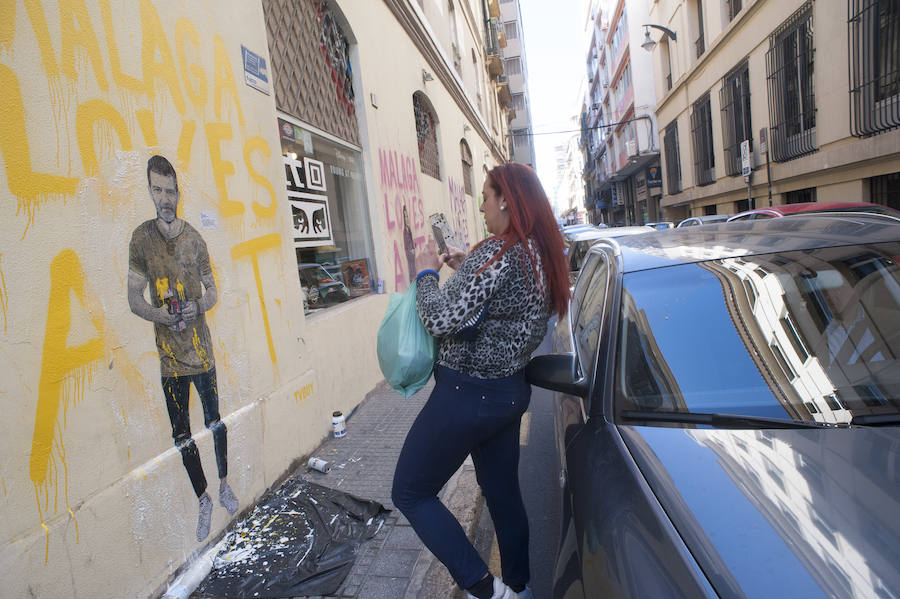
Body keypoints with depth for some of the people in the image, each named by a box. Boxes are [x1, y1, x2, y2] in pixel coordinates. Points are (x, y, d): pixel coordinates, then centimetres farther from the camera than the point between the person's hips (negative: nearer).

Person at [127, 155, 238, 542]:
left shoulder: (195, 239, 2)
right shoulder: (141, 237, -1)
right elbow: (134, 298, -1)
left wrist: (198, 307, -13)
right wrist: (162, 315, -20)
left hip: (201, 348, 0)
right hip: (169, 353, 0)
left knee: (215, 421, 10)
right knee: (182, 435, 7)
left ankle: (224, 487, 31)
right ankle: (203, 501, 25)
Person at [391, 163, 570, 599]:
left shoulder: (498, 253, -22)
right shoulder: (543, 256, 6)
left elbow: (441, 319, -26)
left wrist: (426, 273, -9)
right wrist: (465, 269, 10)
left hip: (466, 394, -9)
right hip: (511, 391, 9)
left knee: (410, 494, 9)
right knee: (503, 493, 23)